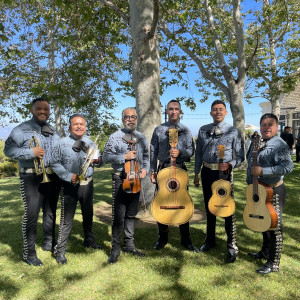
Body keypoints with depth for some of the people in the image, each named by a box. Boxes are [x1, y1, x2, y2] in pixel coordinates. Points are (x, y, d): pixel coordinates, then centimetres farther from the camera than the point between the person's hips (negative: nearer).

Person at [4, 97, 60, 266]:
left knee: (51, 212, 15)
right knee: (31, 215, -3)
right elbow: (9, 150, -9)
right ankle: (29, 253, 11)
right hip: (32, 178, -5)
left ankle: (49, 243, 33)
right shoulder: (22, 129, -4)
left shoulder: (53, 131, 13)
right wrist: (31, 152, -21)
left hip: (52, 178, 6)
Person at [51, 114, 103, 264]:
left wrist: (95, 159, -11)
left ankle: (89, 240, 39)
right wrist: (69, 176, -19)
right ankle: (60, 250, 12)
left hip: (87, 184, 5)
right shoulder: (62, 143, -5)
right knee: (67, 218, -2)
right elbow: (55, 163, -7)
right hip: (69, 185, -4)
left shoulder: (90, 143, 8)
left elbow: (98, 159, 14)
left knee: (88, 214, 19)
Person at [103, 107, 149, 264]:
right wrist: (124, 157, -17)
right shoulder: (115, 137, -3)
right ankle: (115, 249, 9)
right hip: (120, 179, -4)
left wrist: (145, 169, 0)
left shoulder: (141, 137, 12)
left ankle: (129, 245, 27)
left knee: (131, 214, 13)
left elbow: (146, 156, 18)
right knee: (119, 215, -4)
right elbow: (105, 157, -8)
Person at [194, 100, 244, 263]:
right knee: (209, 207, 16)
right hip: (207, 172, 4)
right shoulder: (203, 130, 8)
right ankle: (210, 240, 35)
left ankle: (232, 247, 16)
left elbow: (240, 156, -1)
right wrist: (196, 173, 8)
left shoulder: (233, 131, -1)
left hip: (224, 172, -4)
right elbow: (198, 153, 11)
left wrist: (229, 165, -20)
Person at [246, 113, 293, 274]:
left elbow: (288, 166, -28)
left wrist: (262, 171, -29)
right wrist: (250, 183, 20)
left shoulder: (279, 144, -15)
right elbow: (251, 165, 23)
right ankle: (265, 252, 38)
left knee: (274, 226, 1)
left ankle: (273, 263, 12)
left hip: (273, 191, -8)